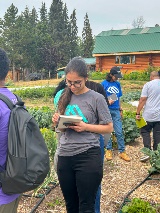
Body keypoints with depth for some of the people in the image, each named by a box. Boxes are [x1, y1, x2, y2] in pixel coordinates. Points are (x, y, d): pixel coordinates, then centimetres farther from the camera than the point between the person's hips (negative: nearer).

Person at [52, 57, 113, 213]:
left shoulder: (96, 98, -7)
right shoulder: (65, 97, 8)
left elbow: (109, 128, -3)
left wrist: (85, 127, -17)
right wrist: (56, 121, -6)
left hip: (88, 156, -5)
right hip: (64, 157, 5)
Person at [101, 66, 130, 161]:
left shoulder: (117, 84, 10)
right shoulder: (104, 83, -4)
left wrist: (121, 109, 15)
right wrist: (107, 102, -20)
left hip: (116, 110, 3)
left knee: (119, 132, 2)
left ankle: (122, 151, 10)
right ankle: (109, 150, 20)